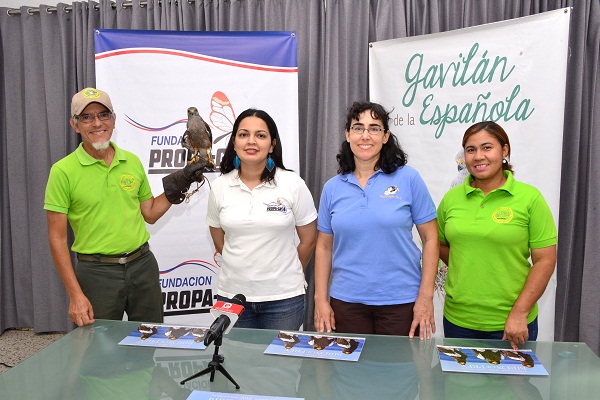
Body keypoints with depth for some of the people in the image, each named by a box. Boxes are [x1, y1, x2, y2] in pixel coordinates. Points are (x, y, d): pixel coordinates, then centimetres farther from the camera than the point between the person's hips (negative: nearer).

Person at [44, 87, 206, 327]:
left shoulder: (133, 162, 5)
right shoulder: (63, 171, -8)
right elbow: (57, 238, -8)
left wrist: (177, 186, 1)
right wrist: (75, 295, -12)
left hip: (143, 264, 4)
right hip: (97, 271, -4)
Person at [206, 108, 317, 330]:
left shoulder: (293, 185, -7)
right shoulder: (219, 187, 0)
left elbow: (309, 240, 2)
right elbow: (219, 241, 11)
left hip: (283, 296, -2)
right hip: (232, 294, 2)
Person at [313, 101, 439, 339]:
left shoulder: (408, 179, -3)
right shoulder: (332, 188, 4)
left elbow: (430, 239, -2)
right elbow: (324, 247, 8)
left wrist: (426, 297, -7)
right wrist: (320, 299, 3)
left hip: (401, 301, -2)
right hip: (346, 301, 2)